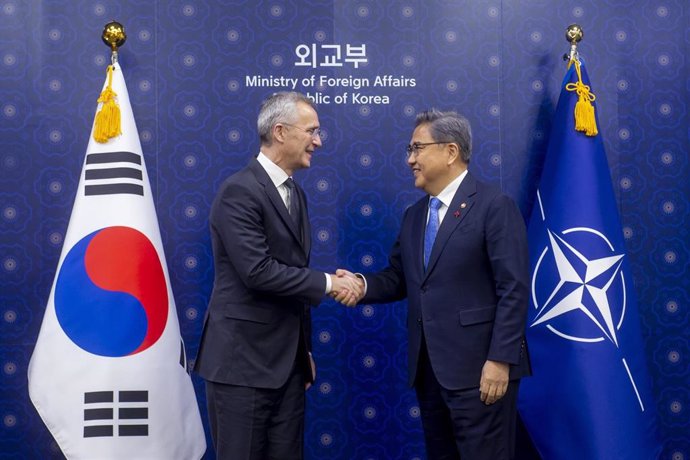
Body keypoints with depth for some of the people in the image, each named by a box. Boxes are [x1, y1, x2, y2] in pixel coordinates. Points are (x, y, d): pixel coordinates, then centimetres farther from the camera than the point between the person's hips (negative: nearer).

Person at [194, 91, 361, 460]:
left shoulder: (295, 194, 13)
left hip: (287, 360, 8)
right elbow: (258, 272, -23)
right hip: (242, 360, -8)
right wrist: (327, 283, -13)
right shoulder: (239, 191, -14)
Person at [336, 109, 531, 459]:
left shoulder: (495, 207, -8)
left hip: (478, 367, -7)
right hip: (428, 368, 7)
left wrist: (500, 360, -19)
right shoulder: (414, 215, 15)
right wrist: (361, 285, -6)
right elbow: (399, 279, 14)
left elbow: (513, 290, -14)